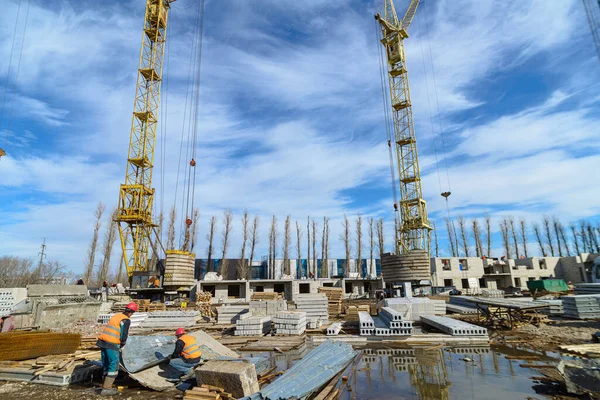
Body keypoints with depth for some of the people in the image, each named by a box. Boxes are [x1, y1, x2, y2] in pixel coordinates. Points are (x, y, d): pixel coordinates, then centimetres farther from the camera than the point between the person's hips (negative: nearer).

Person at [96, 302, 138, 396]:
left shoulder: (115, 316, 16)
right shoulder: (126, 320, -8)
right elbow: (124, 336, -12)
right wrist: (122, 346, 7)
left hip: (102, 342, 8)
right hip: (112, 345, -8)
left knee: (106, 365, 18)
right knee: (114, 367, 4)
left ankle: (106, 386, 25)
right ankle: (106, 389, 5)